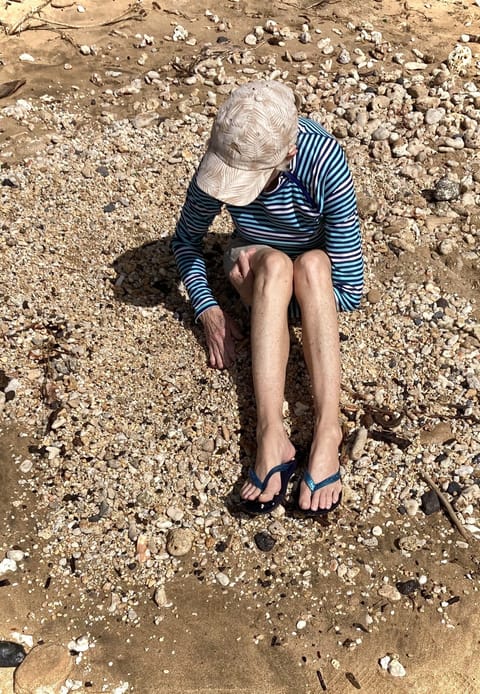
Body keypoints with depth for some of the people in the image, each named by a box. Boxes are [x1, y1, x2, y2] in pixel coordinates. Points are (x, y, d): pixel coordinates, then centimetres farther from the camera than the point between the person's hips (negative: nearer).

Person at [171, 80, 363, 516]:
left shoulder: (324, 162, -31)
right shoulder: (224, 159, -23)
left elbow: (350, 290, -27)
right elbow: (186, 240, -5)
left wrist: (270, 301, -25)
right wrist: (208, 309, -17)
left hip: (319, 272, -1)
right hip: (255, 266, 1)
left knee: (310, 265, -38)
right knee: (275, 264, -36)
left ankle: (328, 433, -44)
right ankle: (272, 436, -44)